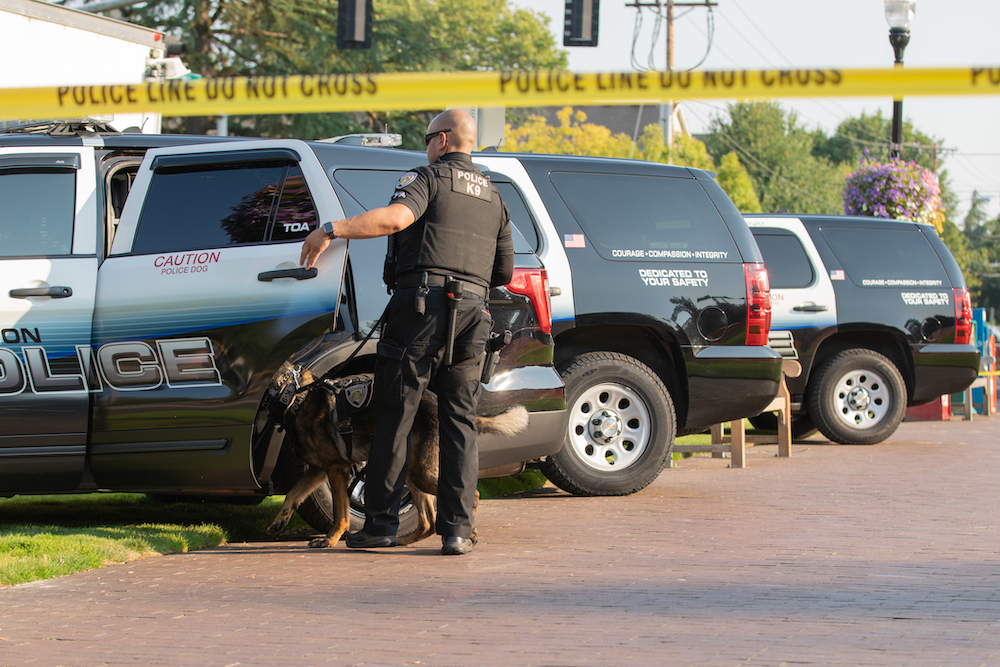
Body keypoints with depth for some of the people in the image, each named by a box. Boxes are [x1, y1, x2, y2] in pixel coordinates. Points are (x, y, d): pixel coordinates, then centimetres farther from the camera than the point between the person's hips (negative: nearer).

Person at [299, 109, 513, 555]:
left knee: (394, 419, 1)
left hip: (420, 305, -5)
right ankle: (457, 530, -1)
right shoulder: (493, 198, 21)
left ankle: (381, 523, 2)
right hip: (472, 317, 5)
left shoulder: (429, 178, 1)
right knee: (459, 423, 5)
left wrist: (331, 230, -17)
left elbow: (396, 217, -19)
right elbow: (504, 272, 23)